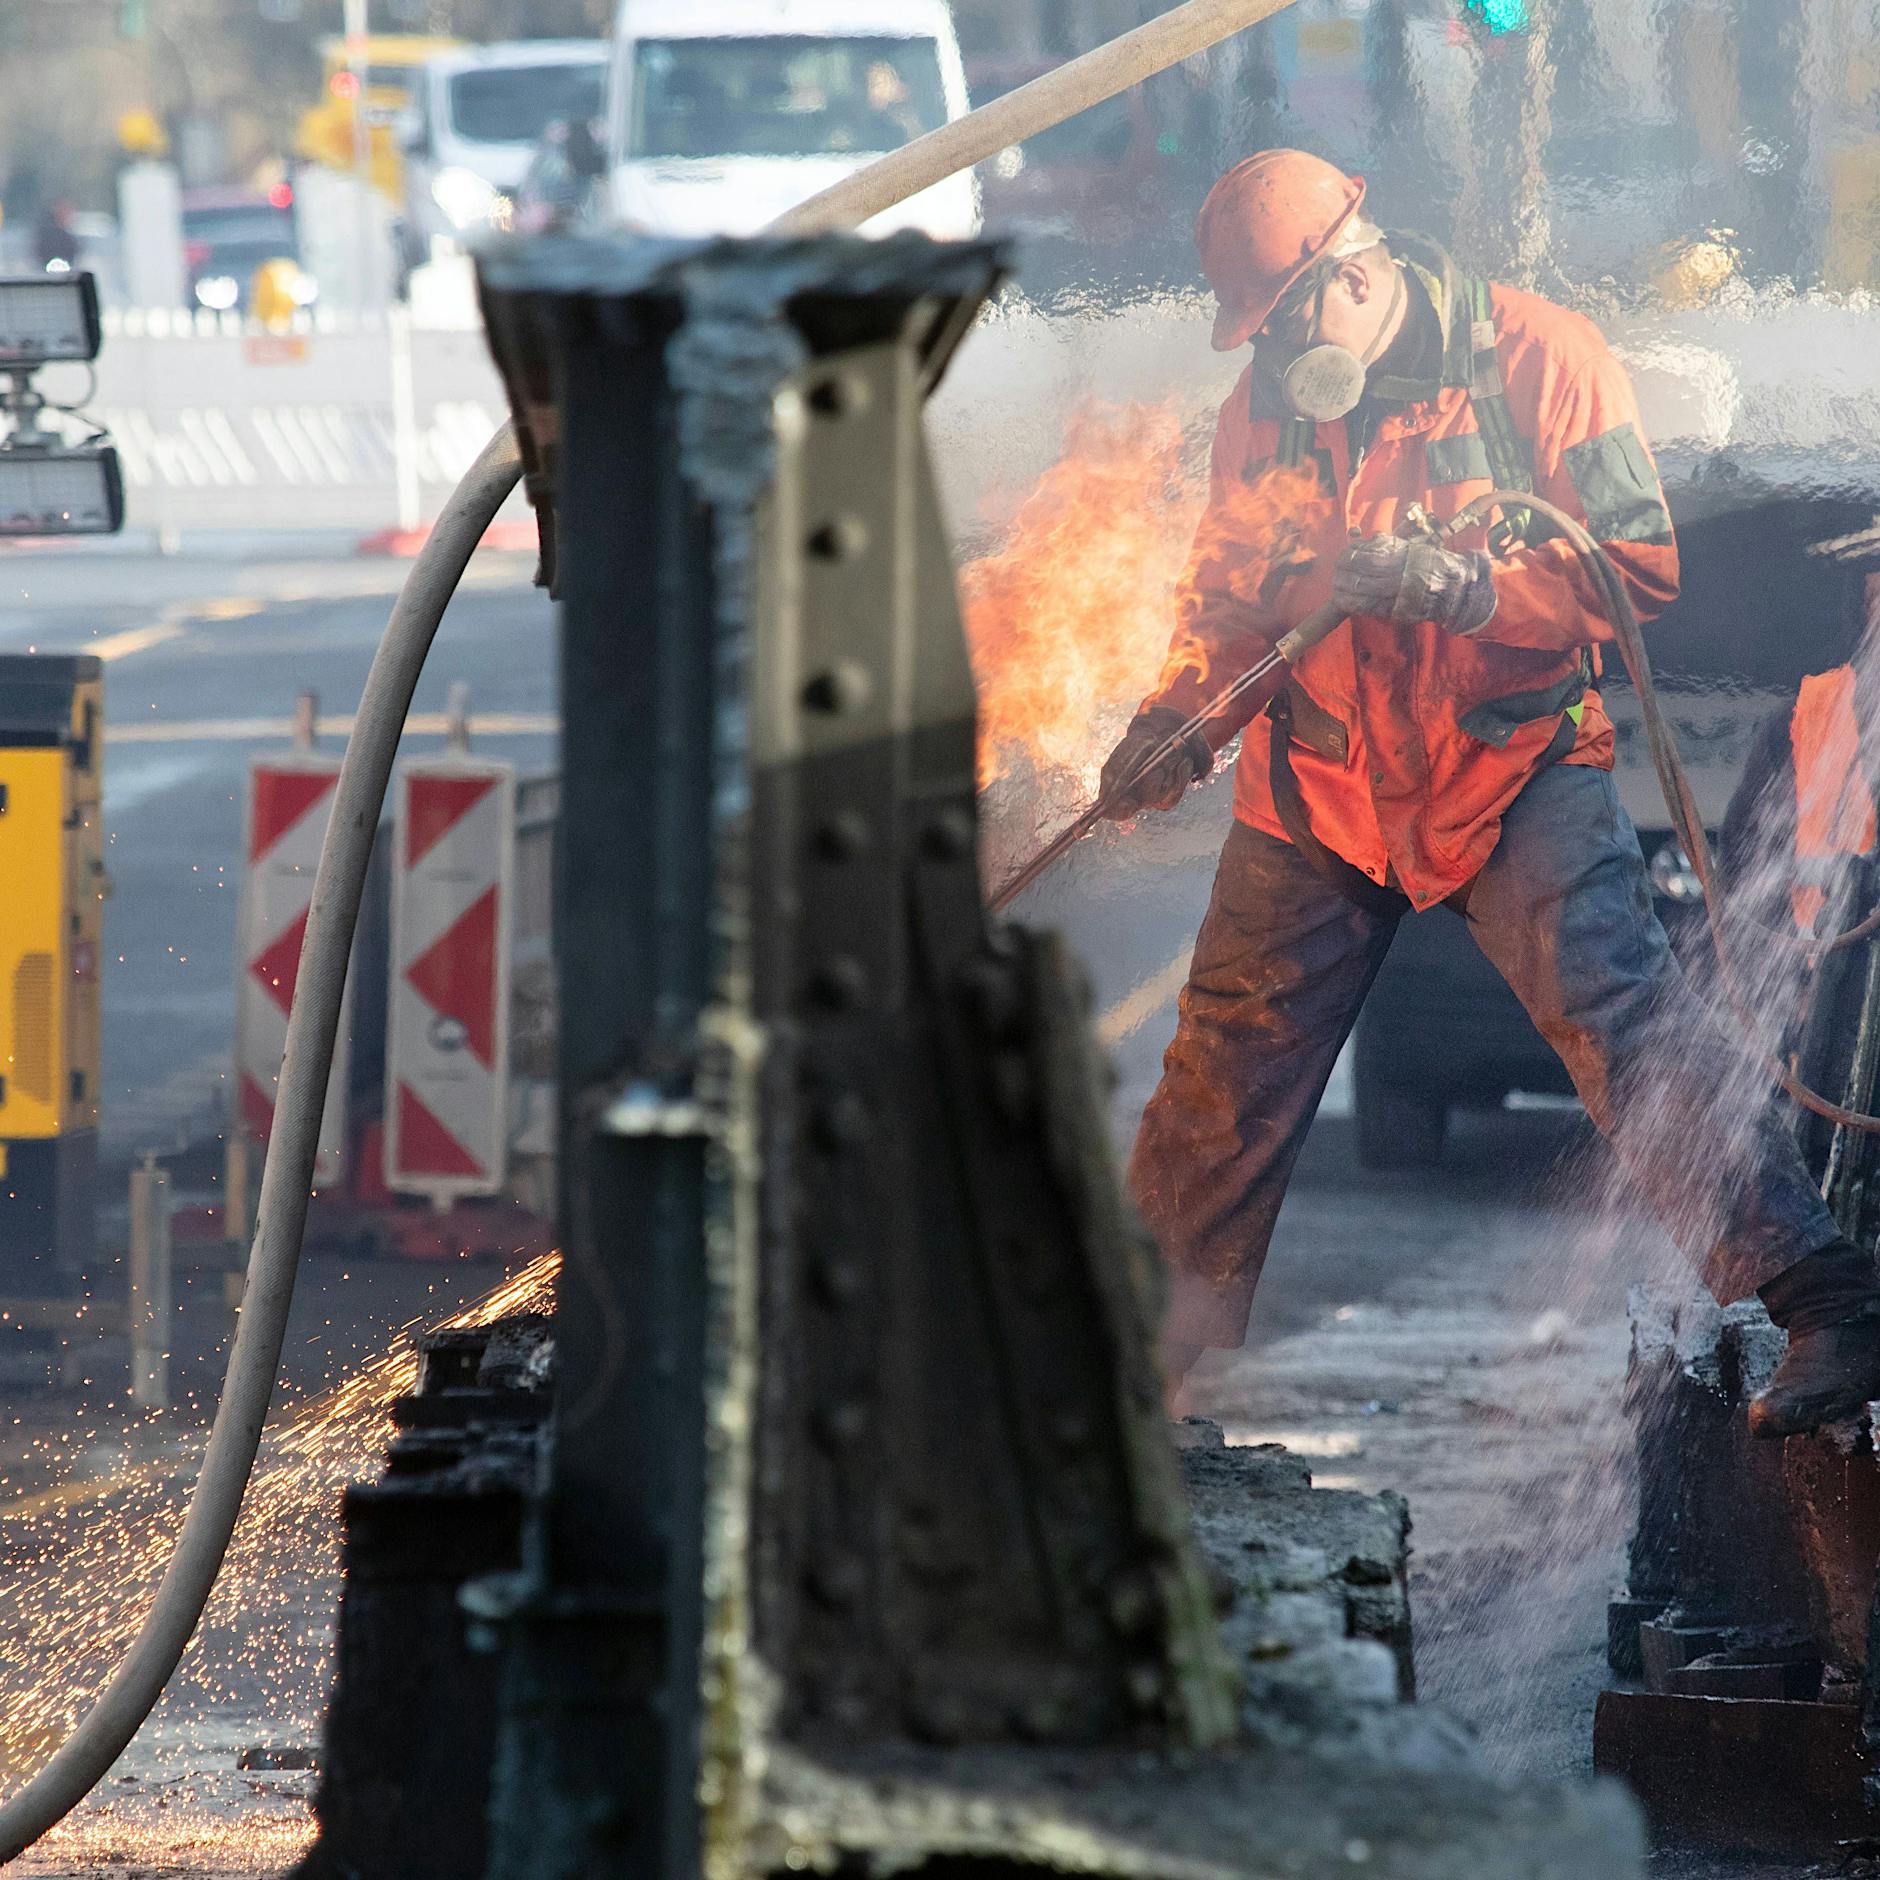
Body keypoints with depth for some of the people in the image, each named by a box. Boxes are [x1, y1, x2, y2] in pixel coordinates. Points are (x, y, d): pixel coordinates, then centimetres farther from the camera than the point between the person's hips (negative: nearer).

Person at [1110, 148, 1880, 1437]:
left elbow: (1641, 565, -14)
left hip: (1514, 764, -5)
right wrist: (1177, 718, -3)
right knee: (1228, 1070, 10)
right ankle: (1150, 1348, 28)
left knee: (1619, 1012, -22)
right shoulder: (1267, 403, 5)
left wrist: (1469, 589, -28)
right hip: (1323, 788, 5)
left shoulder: (1532, 360, -12)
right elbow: (1229, 594, 16)